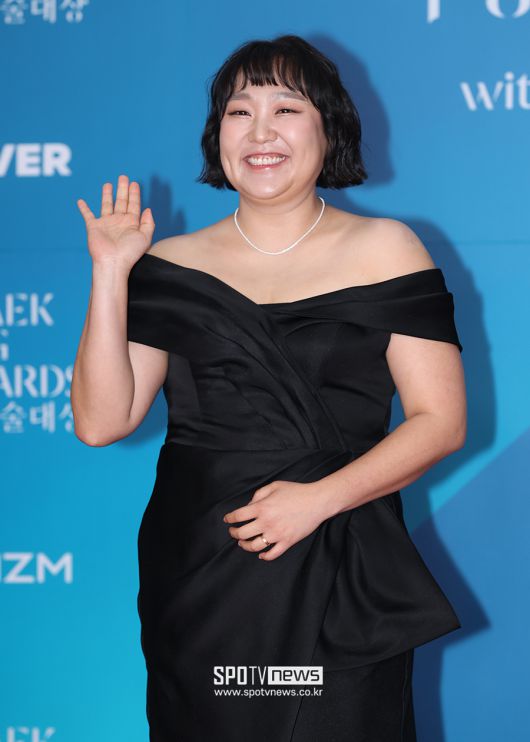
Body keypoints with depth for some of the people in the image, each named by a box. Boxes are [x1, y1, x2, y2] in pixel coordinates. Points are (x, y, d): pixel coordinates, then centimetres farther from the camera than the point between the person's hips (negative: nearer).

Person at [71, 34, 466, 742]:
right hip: (197, 587, 2)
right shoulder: (172, 266, 7)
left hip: (341, 585, -1)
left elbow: (441, 421, -2)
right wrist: (110, 271, -8)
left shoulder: (385, 248, 3)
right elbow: (101, 422, -2)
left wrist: (319, 498, -13)